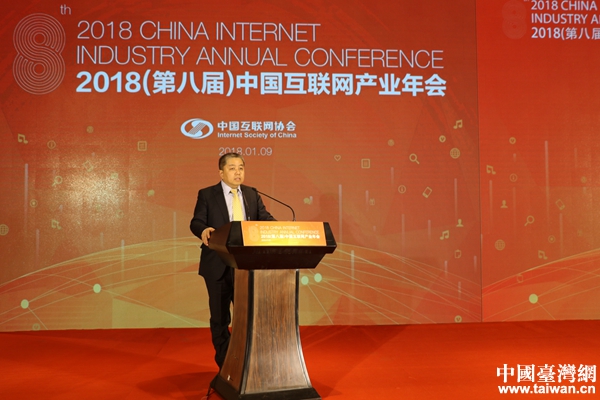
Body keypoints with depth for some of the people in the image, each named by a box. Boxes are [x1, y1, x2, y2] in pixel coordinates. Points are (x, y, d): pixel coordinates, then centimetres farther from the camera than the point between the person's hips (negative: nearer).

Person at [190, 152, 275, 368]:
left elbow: (265, 218, 4)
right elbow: (196, 222, -7)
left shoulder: (252, 194, 10)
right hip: (218, 266, -2)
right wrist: (203, 230, -30)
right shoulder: (207, 194, 0)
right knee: (220, 316, 9)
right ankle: (224, 365, 23)